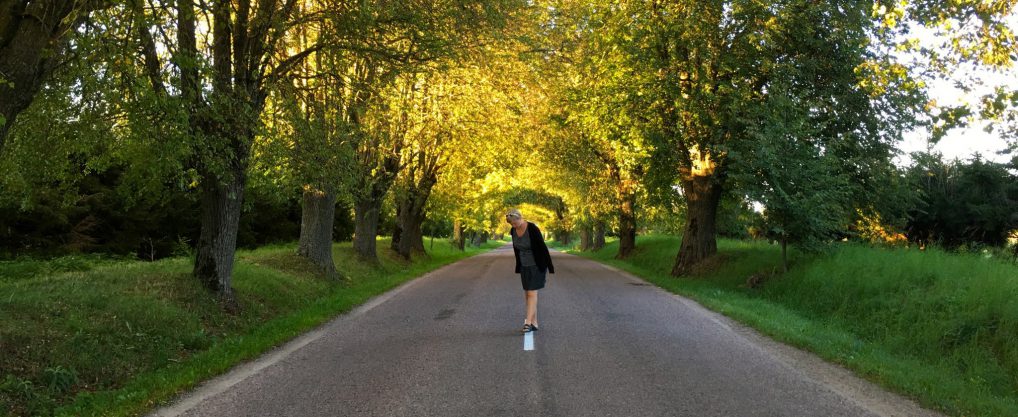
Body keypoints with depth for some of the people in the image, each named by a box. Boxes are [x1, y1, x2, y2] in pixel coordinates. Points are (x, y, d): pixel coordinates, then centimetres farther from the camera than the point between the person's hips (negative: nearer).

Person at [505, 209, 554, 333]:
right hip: (525, 266, 7)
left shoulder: (533, 229, -24)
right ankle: (534, 323, 13)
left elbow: (543, 247, -19)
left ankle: (528, 323, -14)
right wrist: (519, 266, 17)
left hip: (537, 265, -7)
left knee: (532, 293, -13)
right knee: (527, 294, 6)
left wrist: (550, 267, -15)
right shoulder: (513, 231, -3)